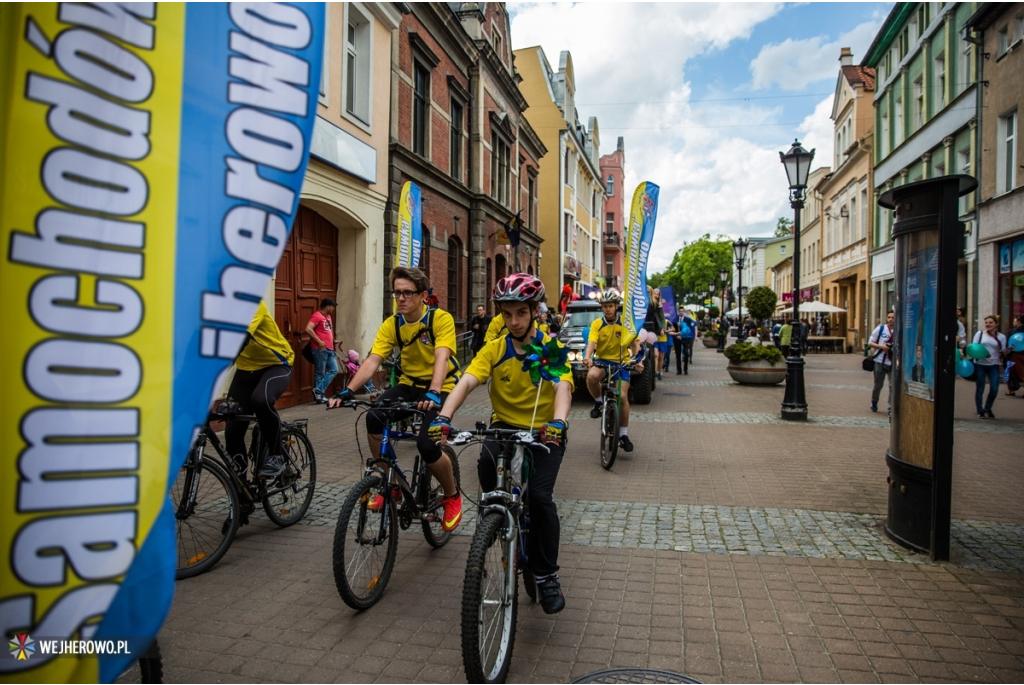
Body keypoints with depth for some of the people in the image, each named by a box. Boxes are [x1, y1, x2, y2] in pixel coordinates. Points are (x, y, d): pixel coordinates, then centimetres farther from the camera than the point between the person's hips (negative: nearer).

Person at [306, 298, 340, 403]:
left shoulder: (328, 316, 19)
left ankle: (318, 391, 7)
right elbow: (308, 329, -21)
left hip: (329, 349, 9)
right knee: (320, 373, -3)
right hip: (320, 349, -9)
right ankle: (318, 392, 5)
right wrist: (319, 341, -21)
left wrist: (333, 341, 21)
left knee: (334, 370, 5)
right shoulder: (317, 315, -10)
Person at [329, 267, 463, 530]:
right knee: (374, 417, -25)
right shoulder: (391, 325, -4)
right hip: (410, 384, 4)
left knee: (427, 445, -25)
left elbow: (441, 358, -30)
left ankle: (453, 496, 7)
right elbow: (372, 360, -14)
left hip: (441, 387, -4)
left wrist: (433, 393, -47)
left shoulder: (441, 319, -16)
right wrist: (349, 390, -30)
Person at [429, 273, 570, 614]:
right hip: (505, 426, 2)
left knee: (539, 495, -20)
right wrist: (444, 417, -37)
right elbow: (466, 382, -19)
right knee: (487, 466, -29)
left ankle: (547, 576, 2)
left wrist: (558, 422, -47)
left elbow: (563, 387, -26)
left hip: (544, 432, -2)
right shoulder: (494, 349, -4)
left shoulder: (552, 349, -9)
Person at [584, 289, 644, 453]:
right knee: (591, 376, -35)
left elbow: (635, 344, -3)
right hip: (601, 360, 0)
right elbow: (591, 343, -21)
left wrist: (638, 360, -20)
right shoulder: (596, 324, -8)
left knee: (622, 397, -9)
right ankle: (598, 403, -5)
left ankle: (624, 434, 7)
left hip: (621, 362, 1)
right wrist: (587, 357, -42)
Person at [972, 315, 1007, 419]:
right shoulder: (980, 334, 4)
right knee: (980, 389, 2)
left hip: (994, 365, 1)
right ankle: (980, 411, 13)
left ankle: (987, 409, 17)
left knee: (994, 389, -4)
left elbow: (1002, 353, 4)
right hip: (980, 364, -1)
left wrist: (1008, 350, -16)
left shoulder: (1001, 337, 7)